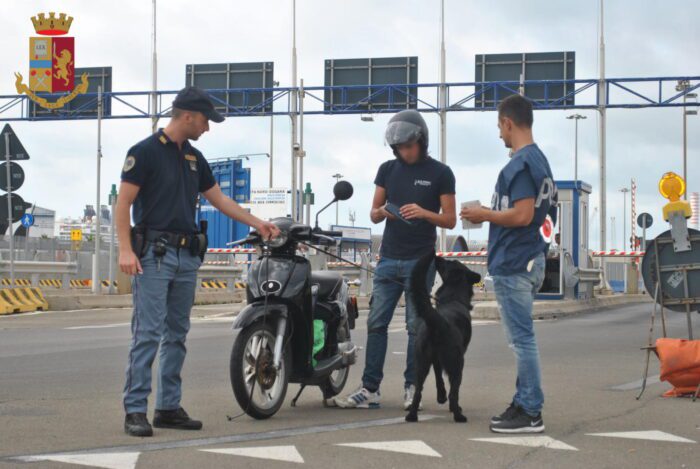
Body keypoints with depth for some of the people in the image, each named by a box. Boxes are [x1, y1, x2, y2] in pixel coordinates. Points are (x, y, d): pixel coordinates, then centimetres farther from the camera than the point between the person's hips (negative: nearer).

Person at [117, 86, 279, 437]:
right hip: (153, 253, -8)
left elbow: (219, 199, 22)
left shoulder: (194, 158, 15)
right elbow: (123, 203, -10)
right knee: (147, 333, -11)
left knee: (177, 334, 8)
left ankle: (169, 407, 13)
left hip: (187, 256, 8)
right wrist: (125, 249, -19)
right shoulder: (146, 151, -7)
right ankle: (135, 410, -9)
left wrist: (257, 223, 16)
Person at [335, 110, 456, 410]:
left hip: (420, 261, -3)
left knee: (416, 327, 1)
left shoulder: (440, 173, 0)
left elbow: (450, 220, -1)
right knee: (376, 324, -1)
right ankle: (370, 389, 1)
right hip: (388, 259, 3)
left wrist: (424, 213, -19)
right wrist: (383, 212, -12)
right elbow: (373, 214, 12)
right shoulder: (387, 170, 10)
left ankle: (412, 388, 9)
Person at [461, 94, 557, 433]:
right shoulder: (539, 159, 15)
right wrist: (491, 214, 17)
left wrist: (484, 215, -11)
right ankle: (524, 403, 21)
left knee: (522, 338, -6)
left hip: (513, 265, -10)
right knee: (522, 338, 15)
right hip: (529, 260, 10)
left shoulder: (520, 164, -17)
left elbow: (522, 215, -25)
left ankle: (530, 413, -3)